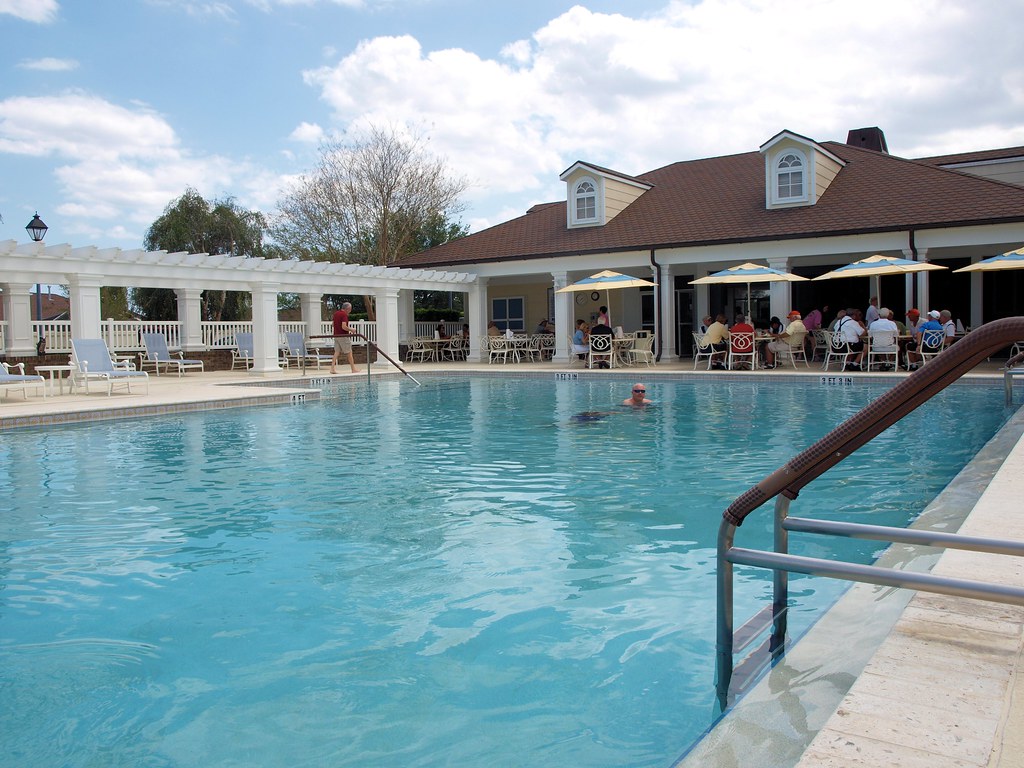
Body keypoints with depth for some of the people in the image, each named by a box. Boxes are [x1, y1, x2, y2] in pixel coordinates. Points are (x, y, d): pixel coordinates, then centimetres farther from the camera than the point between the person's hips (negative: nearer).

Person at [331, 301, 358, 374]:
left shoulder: (336, 313, 11)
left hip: (336, 335, 8)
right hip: (343, 336, -8)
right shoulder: (344, 315, -16)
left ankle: (332, 368, -3)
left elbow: (333, 324, 21)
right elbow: (344, 326, -24)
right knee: (349, 353, 2)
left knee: (337, 352, 6)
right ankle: (353, 369, 8)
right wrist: (351, 330, -9)